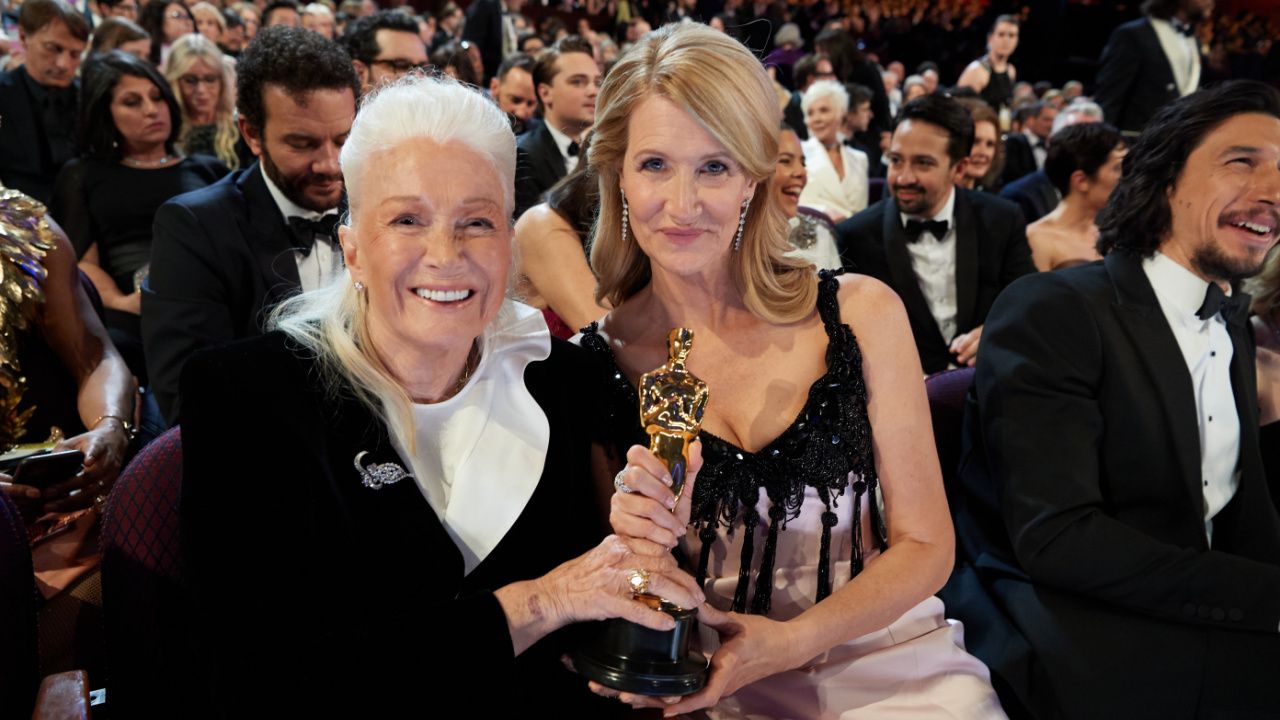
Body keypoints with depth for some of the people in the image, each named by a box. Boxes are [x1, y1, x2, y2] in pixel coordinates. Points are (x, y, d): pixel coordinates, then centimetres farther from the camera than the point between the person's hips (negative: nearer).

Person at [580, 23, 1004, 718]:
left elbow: (925, 543, 0)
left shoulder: (862, 314, -3)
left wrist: (790, 640, -14)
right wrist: (639, 540, -19)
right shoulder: (597, 361, -3)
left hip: (886, 663, 1)